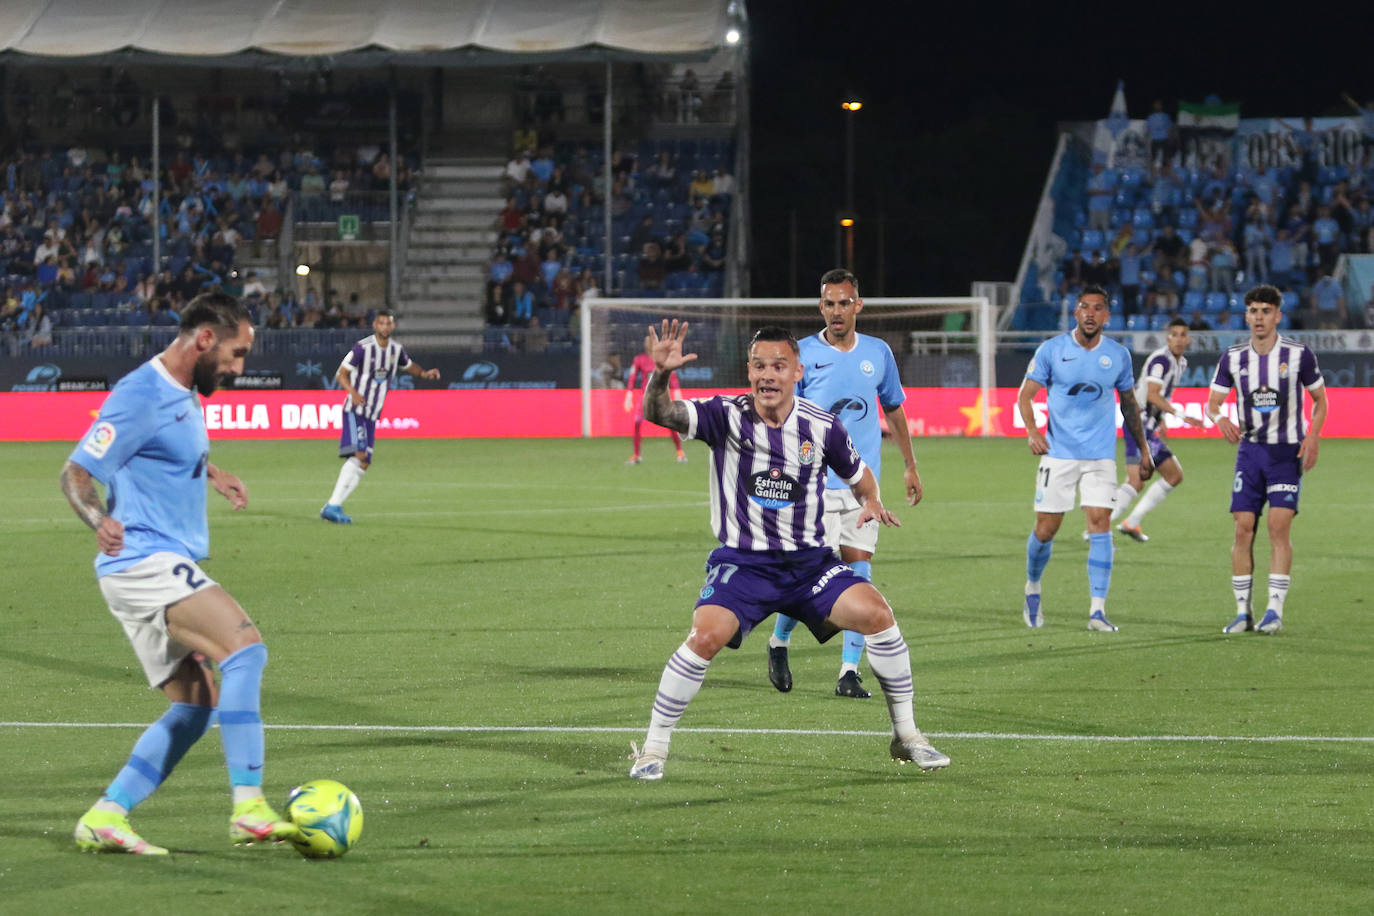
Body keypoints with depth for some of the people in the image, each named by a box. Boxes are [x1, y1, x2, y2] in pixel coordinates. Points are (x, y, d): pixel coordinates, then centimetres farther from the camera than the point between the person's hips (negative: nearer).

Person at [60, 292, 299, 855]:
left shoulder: (184, 396, 15)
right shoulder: (141, 397, -15)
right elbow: (75, 475, -17)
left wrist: (213, 476, 42)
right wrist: (99, 522, -34)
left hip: (164, 569, 11)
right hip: (144, 560, -11)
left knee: (196, 703, 7)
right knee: (244, 646, -24)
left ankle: (104, 818, 5)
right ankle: (248, 809, -30)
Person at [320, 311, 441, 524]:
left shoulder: (396, 349, 7)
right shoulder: (363, 347, -12)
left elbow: (409, 366, 26)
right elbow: (341, 373, -9)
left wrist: (425, 373, 5)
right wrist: (352, 392, -27)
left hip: (372, 416, 7)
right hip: (355, 411, -7)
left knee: (363, 464, 3)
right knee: (358, 454, -23)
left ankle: (333, 507, 6)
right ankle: (333, 506, -26)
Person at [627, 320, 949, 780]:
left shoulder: (821, 426, -3)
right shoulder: (727, 416, -10)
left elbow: (859, 474, 16)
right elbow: (660, 413, -25)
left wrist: (871, 502, -5)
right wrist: (660, 375, -45)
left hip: (810, 561, 2)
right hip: (742, 564, -2)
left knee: (876, 613, -16)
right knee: (707, 636, -26)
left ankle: (906, 737, 2)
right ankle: (653, 749, -8)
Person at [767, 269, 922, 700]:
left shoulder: (878, 353, 8)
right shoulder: (802, 354, -2)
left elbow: (894, 409, 20)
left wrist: (910, 466, 21)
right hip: (815, 483, -3)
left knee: (858, 576, -3)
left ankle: (850, 672, 1)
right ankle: (778, 642, 20)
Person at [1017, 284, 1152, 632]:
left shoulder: (1118, 355, 3)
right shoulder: (1051, 350, -3)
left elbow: (1129, 404, 16)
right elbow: (1025, 394, -1)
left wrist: (1143, 450, 17)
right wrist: (1032, 431, -19)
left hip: (1101, 455, 1)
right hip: (1058, 453, -1)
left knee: (1100, 525, -12)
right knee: (1046, 529, 1)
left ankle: (1098, 610, -12)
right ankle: (1032, 589, 30)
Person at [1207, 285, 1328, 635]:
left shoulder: (1299, 354, -5)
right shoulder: (1232, 358, 2)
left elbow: (1320, 399, 5)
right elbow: (1212, 403, 5)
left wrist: (1313, 436, -10)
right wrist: (1220, 418, -19)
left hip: (1288, 452, -3)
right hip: (1250, 450, 3)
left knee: (1279, 527, -13)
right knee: (1243, 530, -3)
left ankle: (1275, 610, -10)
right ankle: (1242, 612, 4)